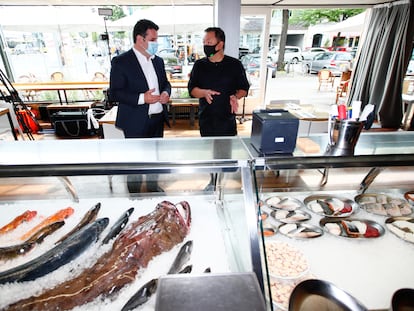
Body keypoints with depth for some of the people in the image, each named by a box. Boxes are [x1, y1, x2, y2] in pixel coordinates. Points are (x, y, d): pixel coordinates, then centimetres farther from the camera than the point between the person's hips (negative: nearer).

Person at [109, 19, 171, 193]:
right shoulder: (121, 62, -10)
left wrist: (166, 92, -4)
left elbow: (165, 82, 20)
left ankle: (153, 187, 41)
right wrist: (142, 98, -24)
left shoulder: (158, 61, 9)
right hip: (136, 122, -6)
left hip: (158, 118, 6)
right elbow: (114, 93, -13)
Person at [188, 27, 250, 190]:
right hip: (206, 119, 2)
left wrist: (236, 96, -17)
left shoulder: (234, 64, -1)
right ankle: (213, 181, 32)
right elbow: (192, 89, 2)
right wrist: (204, 92, -19)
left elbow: (244, 88, 5)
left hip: (227, 119, -2)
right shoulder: (199, 65, 5)